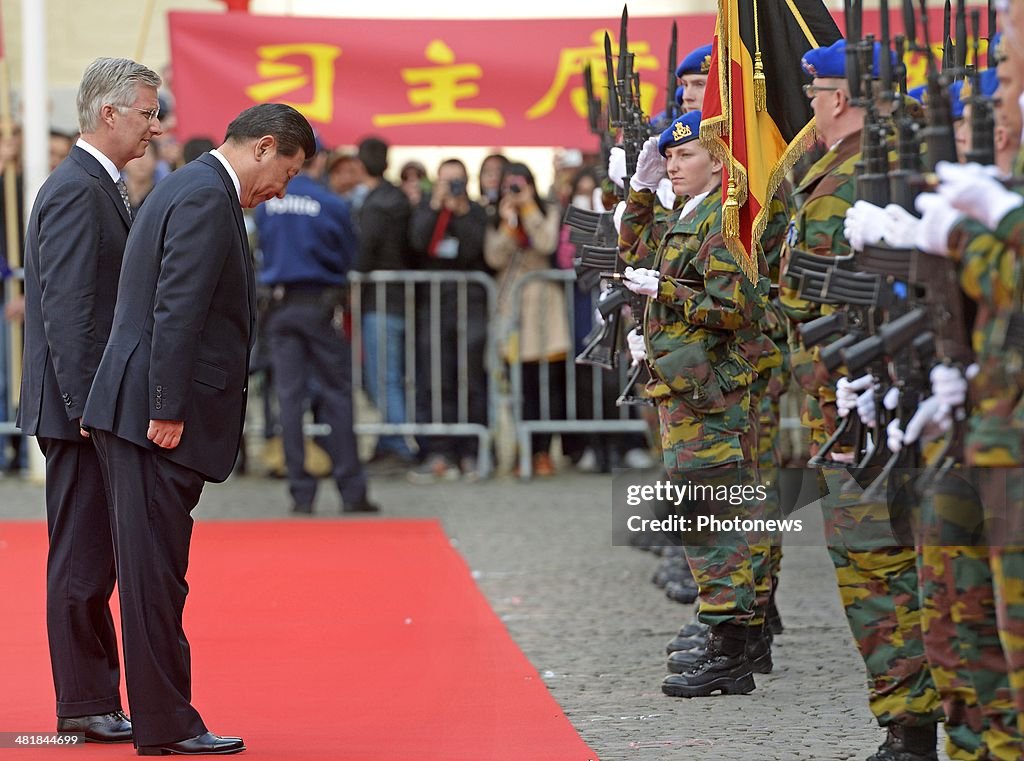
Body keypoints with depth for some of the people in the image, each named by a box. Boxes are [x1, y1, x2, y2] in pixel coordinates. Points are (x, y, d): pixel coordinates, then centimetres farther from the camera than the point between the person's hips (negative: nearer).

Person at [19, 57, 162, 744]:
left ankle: (97, 700, 16)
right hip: (83, 406, -10)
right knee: (82, 561, -4)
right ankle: (86, 706, 1)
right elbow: (66, 309, -20)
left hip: (96, 408, 10)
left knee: (90, 560, 12)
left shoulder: (100, 187, 17)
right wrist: (88, 405, -21)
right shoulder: (77, 192, -14)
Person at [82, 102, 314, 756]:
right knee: (155, 573, -5)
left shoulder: (191, 188, 20)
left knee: (154, 573, 11)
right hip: (158, 415, -10)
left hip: (152, 415, 10)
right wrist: (168, 410, -21)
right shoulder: (207, 199, -13)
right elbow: (177, 310, -20)